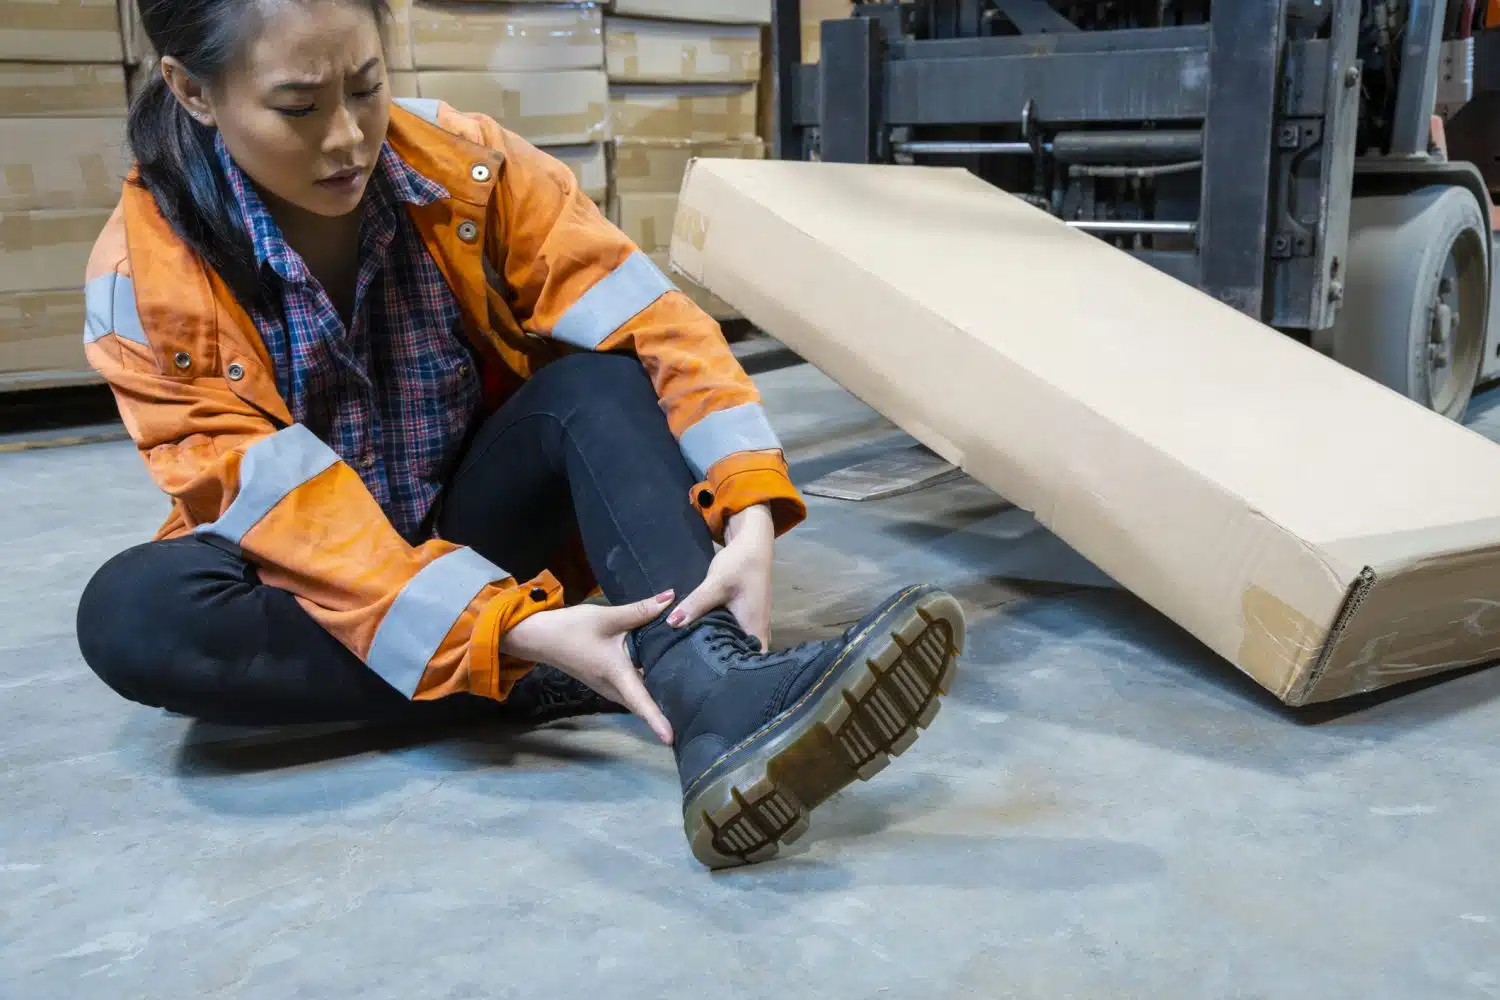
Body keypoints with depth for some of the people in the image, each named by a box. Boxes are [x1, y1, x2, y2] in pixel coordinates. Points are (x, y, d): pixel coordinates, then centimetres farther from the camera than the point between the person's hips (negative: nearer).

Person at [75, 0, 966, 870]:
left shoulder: (465, 166, -14)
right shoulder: (145, 281, -19)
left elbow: (652, 326, -22)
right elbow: (286, 510, -26)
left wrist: (749, 519, -38)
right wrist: (517, 635, -38)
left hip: (474, 525, 2)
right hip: (328, 590, -1)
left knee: (595, 379, -26)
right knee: (132, 613, -32)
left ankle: (713, 686, -47)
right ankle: (530, 689, -27)